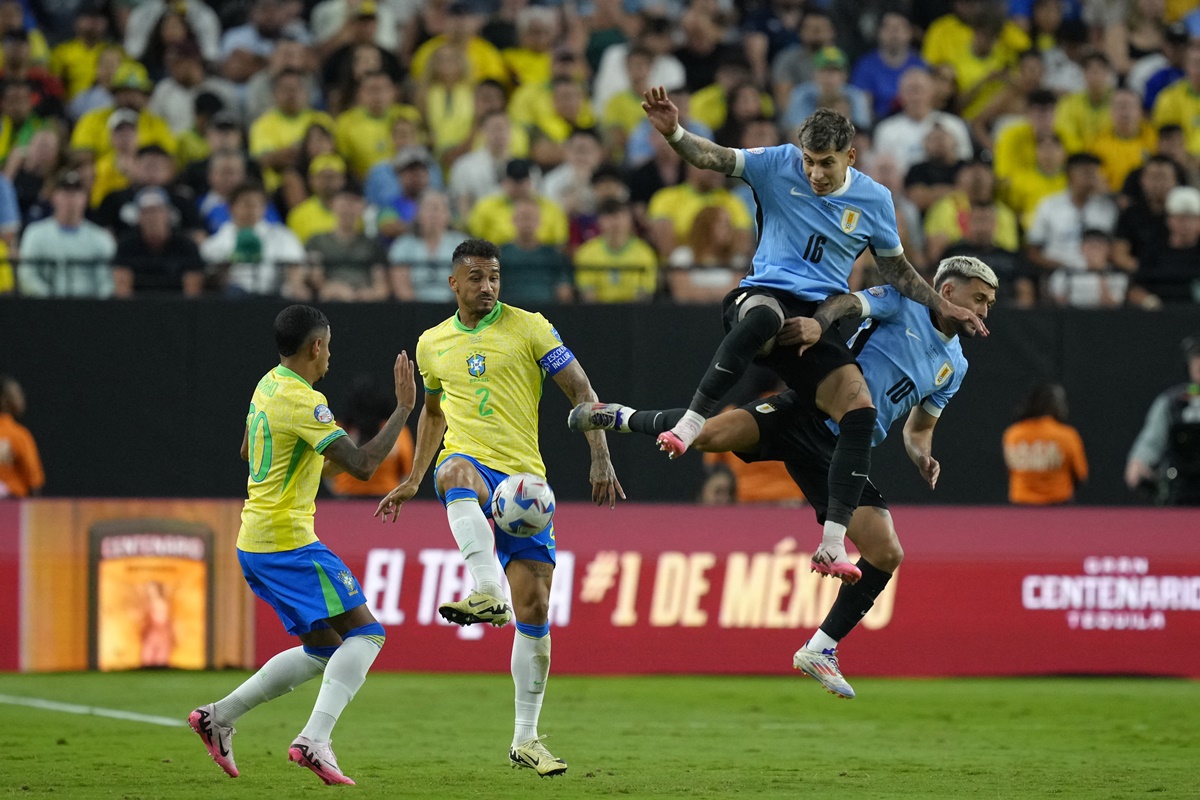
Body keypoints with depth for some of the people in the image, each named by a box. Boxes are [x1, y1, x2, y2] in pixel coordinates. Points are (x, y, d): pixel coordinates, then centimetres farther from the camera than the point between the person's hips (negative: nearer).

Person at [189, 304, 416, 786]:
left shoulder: (268, 385, 12)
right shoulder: (303, 402, -17)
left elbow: (247, 452, 29)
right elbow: (362, 465, -23)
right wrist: (403, 408, -17)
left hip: (255, 541, 10)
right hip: (287, 541, -10)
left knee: (323, 651, 15)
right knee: (365, 634, -11)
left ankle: (219, 716, 14)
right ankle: (314, 740, -23)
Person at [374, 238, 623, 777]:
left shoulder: (527, 328, 2)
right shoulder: (432, 344, 13)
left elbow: (580, 391, 2)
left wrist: (600, 460, -9)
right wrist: (413, 482, 26)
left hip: (524, 478, 0)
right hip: (469, 464, 0)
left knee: (534, 606, -4)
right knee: (456, 472, -41)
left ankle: (526, 738, 7)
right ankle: (487, 594, -59)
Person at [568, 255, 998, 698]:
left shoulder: (954, 366, 20)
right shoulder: (901, 304, 2)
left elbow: (918, 428, 29)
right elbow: (848, 303, -13)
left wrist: (922, 458, 7)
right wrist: (817, 322, -35)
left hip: (844, 453, 6)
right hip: (810, 412, -6)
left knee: (886, 553, -7)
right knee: (712, 434, -29)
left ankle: (820, 650, 7)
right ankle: (624, 418, 1)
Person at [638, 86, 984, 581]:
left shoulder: (874, 201, 7)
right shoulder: (779, 165, 0)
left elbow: (897, 270, 22)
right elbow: (712, 157, -8)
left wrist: (942, 307, 15)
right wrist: (674, 133, -27)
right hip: (764, 294, -3)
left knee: (860, 410, -20)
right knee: (762, 315, -43)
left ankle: (831, 546, -19)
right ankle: (691, 423, -39)